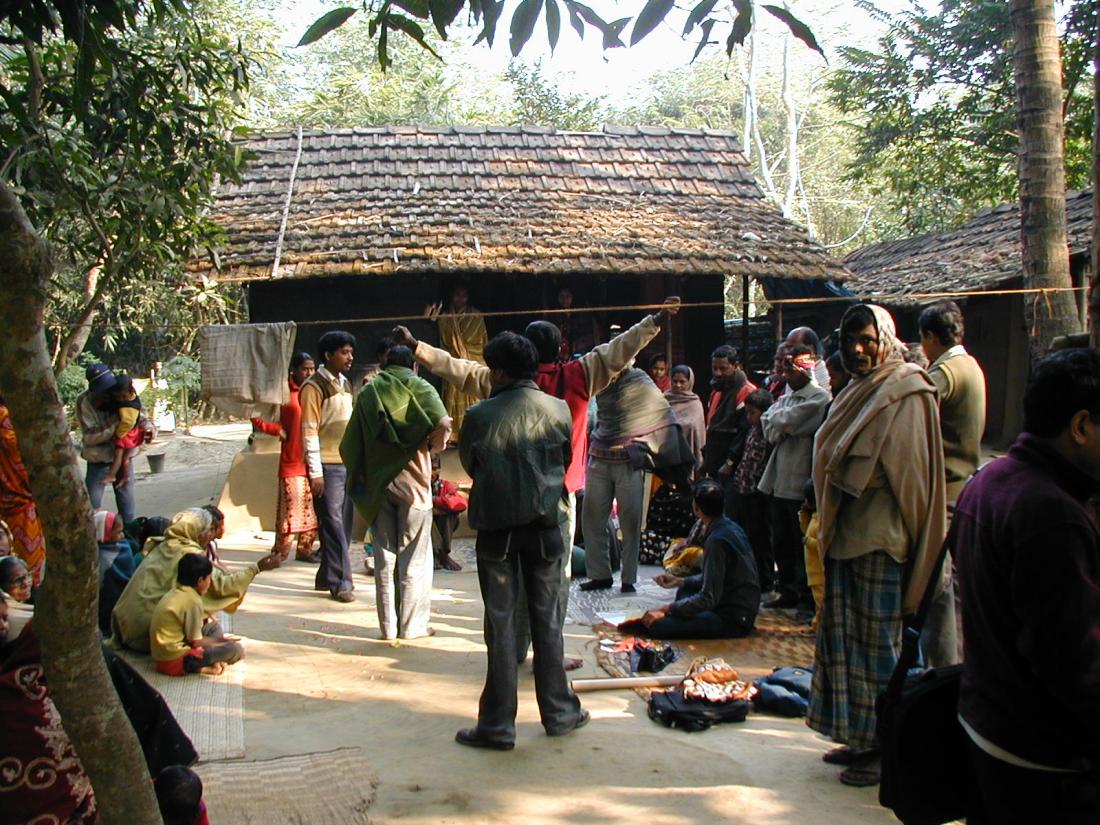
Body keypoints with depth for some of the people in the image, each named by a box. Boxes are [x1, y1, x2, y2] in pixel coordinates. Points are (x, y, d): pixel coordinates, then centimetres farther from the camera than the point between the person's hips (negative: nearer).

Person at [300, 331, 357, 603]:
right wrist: (315, 472, -15)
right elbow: (309, 431, -11)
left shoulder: (345, 384, 16)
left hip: (347, 463, 8)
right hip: (327, 466, -8)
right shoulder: (314, 386, -8)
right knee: (333, 523, -5)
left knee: (344, 522, 9)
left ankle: (327, 576, 18)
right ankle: (340, 582, -1)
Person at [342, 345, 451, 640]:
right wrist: (433, 445, -3)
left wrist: (359, 477, 15)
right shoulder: (418, 388, -2)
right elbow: (442, 423, -21)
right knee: (414, 558, 5)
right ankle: (412, 625, 8)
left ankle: (388, 625, 13)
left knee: (384, 556, 10)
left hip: (376, 482, 4)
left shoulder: (369, 392, 9)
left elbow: (350, 442, 5)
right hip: (412, 480, -3)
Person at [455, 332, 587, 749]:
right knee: (547, 620, 14)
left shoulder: (480, 416, -11)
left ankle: (498, 725, 10)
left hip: (496, 528, -2)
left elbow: (469, 464, 5)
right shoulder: (558, 410, -4)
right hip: (544, 526, 2)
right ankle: (559, 712, 23)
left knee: (500, 624, 5)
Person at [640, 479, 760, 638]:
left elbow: (709, 598, -22)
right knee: (685, 591, 31)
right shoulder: (730, 527, 8)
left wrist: (667, 609, -16)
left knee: (656, 626, -23)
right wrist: (679, 581, 14)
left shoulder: (717, 540, -21)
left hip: (733, 620, -10)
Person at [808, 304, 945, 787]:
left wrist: (901, 536, -13)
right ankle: (860, 737, 24)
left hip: (880, 539, -9)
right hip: (846, 536, 9)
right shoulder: (857, 392, 15)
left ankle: (886, 747, 11)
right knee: (846, 637, 13)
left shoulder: (906, 394, -11)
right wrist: (828, 525, 15)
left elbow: (910, 473, -14)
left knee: (878, 644, -1)